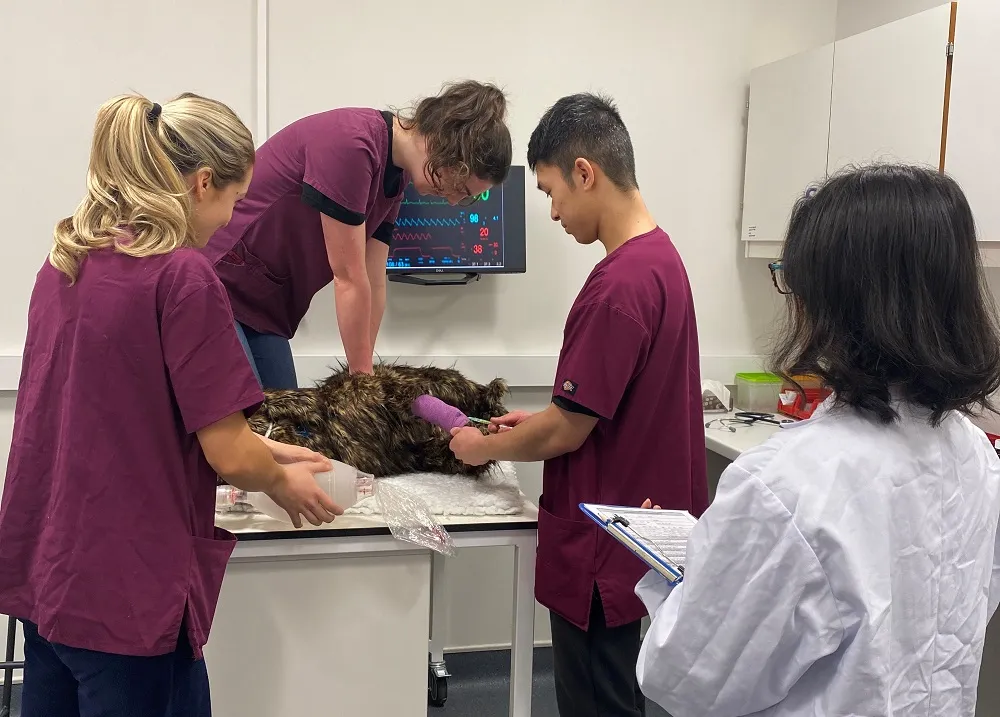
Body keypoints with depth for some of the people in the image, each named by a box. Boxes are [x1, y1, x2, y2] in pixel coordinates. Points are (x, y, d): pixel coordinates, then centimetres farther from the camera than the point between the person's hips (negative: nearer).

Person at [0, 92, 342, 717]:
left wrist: (267, 453, 16)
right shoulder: (184, 274, -19)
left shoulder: (67, 260, 6)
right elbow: (228, 455, -17)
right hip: (124, 592, -8)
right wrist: (284, 485, 5)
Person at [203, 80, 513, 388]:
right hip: (216, 282, -9)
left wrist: (363, 375, 1)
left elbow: (372, 284, 3)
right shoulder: (350, 144, -25)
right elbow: (348, 278, -21)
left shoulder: (394, 176, 2)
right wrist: (362, 375, -13)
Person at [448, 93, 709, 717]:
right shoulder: (662, 256, 5)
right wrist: (544, 421, 12)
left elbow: (565, 434, -20)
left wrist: (485, 447, -3)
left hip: (602, 548, -9)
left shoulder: (618, 285, -26)